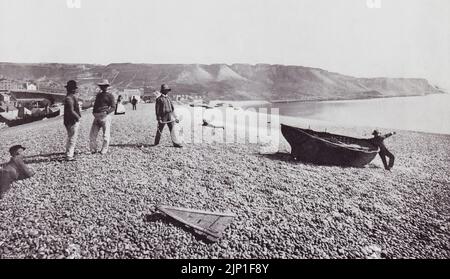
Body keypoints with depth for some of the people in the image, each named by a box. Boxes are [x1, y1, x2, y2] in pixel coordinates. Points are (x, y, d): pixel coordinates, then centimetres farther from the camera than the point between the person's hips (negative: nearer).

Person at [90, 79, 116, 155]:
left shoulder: (110, 96, 2)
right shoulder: (98, 95, 22)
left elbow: (113, 107, -5)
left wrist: (106, 112, -17)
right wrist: (94, 112, 10)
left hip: (105, 116, -6)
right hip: (96, 117, 6)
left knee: (106, 135, -2)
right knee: (92, 134, 3)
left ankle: (104, 150, 9)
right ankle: (93, 150, 14)